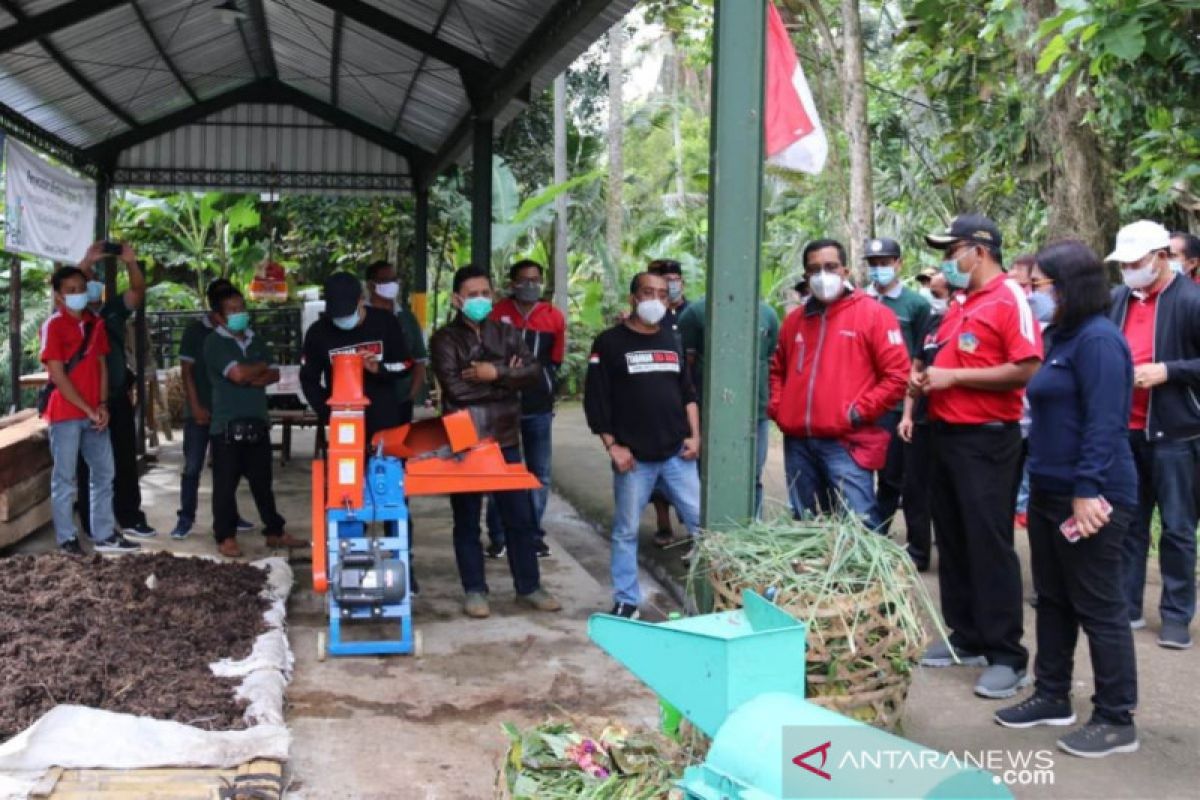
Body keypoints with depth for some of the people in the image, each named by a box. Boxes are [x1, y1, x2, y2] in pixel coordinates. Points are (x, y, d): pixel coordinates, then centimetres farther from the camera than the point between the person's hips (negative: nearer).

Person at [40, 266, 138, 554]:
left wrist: (102, 406, 0)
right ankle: (67, 538, 11)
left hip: (94, 413, 7)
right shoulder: (53, 326, -9)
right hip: (65, 414, -7)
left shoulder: (95, 323, 10)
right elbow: (58, 376, -13)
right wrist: (88, 409, -13)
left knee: (103, 473, 10)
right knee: (65, 478, 2)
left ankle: (103, 535, 19)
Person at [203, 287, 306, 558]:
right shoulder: (215, 343, -6)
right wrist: (261, 367, 0)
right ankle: (226, 537, 7)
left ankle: (275, 531, 20)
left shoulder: (256, 341, 15)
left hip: (258, 422, 6)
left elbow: (274, 374, 8)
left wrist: (252, 378, -11)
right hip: (227, 425, -6)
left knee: (262, 480, 13)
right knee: (226, 483, -1)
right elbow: (237, 373, -18)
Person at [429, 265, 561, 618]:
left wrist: (495, 373, -20)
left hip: (505, 439, 4)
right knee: (467, 520, 7)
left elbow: (532, 370, -5)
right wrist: (506, 381, -10)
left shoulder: (507, 333, 9)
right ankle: (474, 590, 18)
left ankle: (528, 587, 20)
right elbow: (455, 387, -17)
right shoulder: (445, 339, -4)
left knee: (520, 516, 8)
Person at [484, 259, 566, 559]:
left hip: (539, 408, 3)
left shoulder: (554, 317, 3)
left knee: (539, 474, 8)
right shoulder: (497, 313, -6)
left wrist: (546, 393, 12)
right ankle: (497, 536, 13)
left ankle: (534, 534, 19)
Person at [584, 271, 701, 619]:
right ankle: (626, 601, 15)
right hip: (634, 458, -3)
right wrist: (612, 446, -9)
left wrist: (694, 435, 6)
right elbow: (595, 400, -4)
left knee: (703, 524, 0)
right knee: (626, 531, 4)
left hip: (677, 454, 4)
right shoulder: (610, 342, -1)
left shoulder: (672, 340, 14)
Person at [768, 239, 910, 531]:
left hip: (846, 442, -6)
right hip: (797, 442, 6)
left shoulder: (874, 314, -2)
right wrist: (777, 407, 13)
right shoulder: (795, 319, 16)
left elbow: (897, 374, -7)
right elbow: (778, 369, 29)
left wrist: (859, 412, -12)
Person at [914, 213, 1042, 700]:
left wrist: (953, 377, -19)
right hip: (947, 434, 9)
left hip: (988, 439, -9)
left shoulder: (1010, 300, -11)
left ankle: (1006, 655, 3)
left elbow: (1027, 370, -21)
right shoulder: (959, 307, 15)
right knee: (953, 541, 13)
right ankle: (966, 638, 24)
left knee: (990, 545, -6)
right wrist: (925, 376, 4)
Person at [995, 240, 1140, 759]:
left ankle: (1116, 720, 10)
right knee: (1053, 599, 16)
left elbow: (1104, 424, -22)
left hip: (1090, 498, -10)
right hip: (1051, 493, 10)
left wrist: (1087, 491, -26)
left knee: (1099, 606, -1)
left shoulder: (1098, 339, -16)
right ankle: (1052, 696, 29)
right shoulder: (1064, 338, 14)